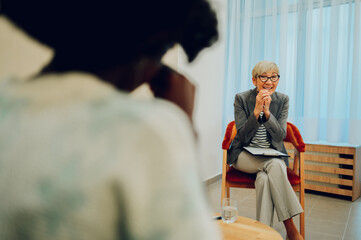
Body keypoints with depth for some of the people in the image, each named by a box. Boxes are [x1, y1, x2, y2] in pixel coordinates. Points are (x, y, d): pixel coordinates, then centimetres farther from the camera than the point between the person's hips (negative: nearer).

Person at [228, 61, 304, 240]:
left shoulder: (282, 100, 0)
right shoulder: (241, 98, -7)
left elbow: (280, 136, -7)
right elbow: (243, 137, -11)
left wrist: (267, 111, -21)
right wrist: (256, 111, -23)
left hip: (273, 155, 2)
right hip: (245, 156, -2)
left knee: (264, 178, -33)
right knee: (275, 165, -33)